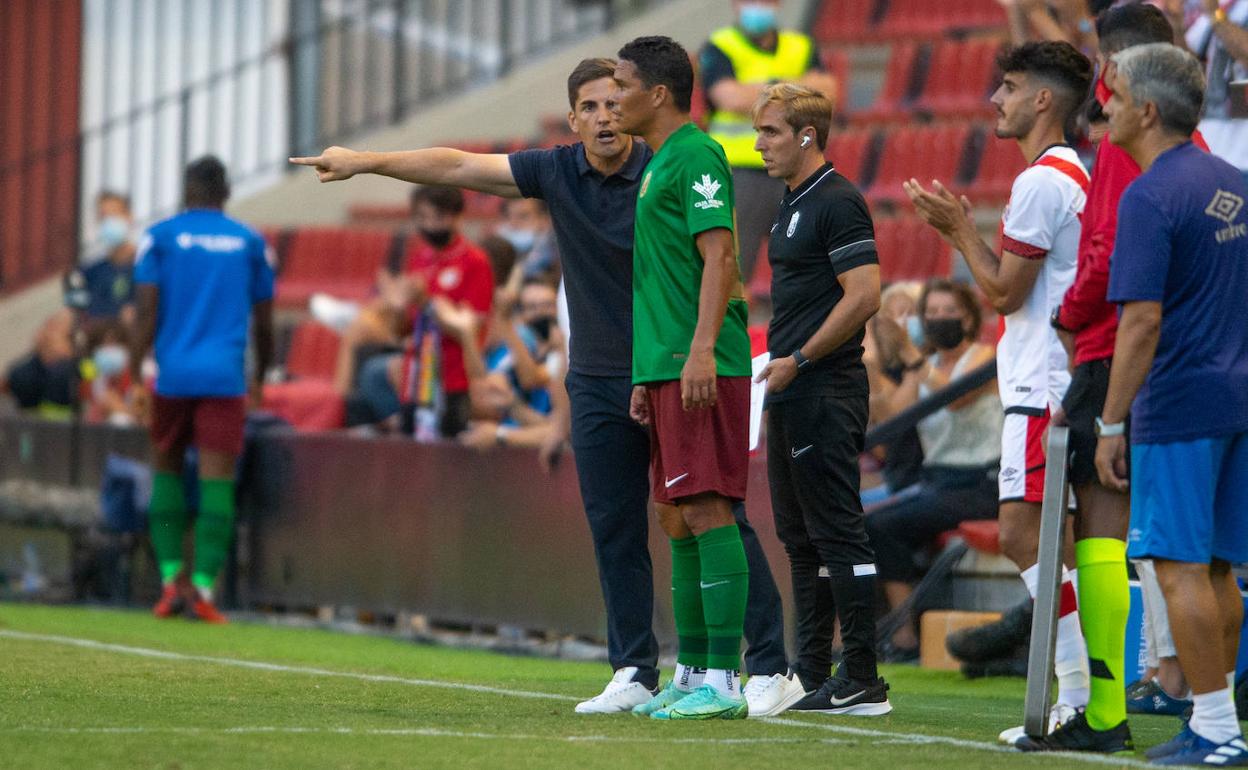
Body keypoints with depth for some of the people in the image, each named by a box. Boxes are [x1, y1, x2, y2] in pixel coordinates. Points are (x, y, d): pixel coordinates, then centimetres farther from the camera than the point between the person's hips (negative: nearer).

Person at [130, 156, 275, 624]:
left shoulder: (160, 237, 5)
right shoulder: (249, 243, 10)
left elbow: (146, 311, -3)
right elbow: (264, 322, 15)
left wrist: (134, 374, -1)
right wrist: (261, 376, 28)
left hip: (173, 374, 0)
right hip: (226, 376, 0)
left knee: (167, 470, 14)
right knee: (216, 479, -3)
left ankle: (169, 579, 6)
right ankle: (203, 587, -11)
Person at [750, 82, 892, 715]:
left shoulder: (837, 202, -12)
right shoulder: (791, 206, 18)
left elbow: (864, 296, -19)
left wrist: (798, 361, -17)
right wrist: (778, 364, 15)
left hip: (824, 390, -10)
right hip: (792, 395, 10)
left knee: (837, 532, -9)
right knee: (799, 537, 12)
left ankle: (862, 682, -8)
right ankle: (811, 675, 17)